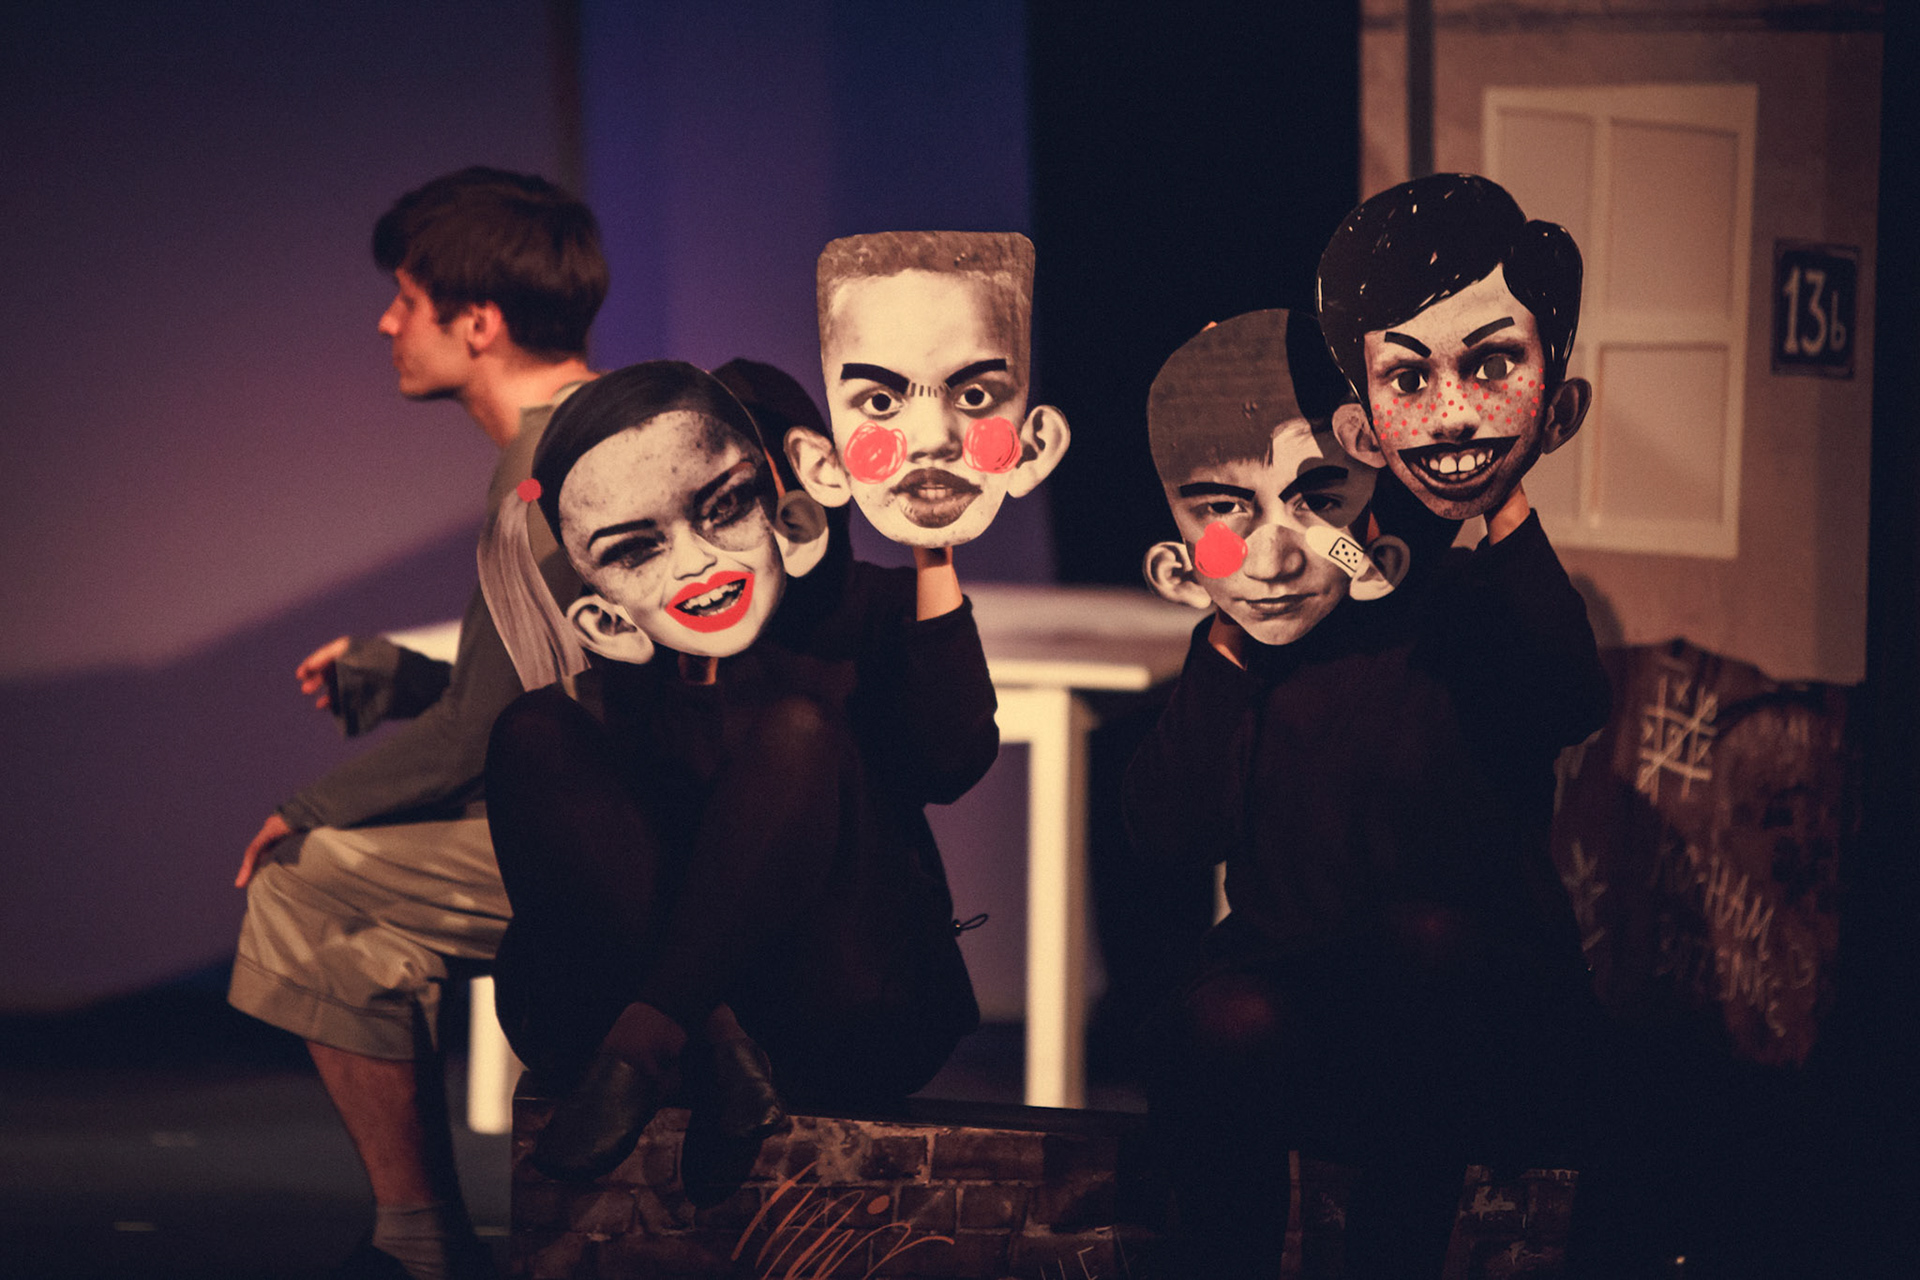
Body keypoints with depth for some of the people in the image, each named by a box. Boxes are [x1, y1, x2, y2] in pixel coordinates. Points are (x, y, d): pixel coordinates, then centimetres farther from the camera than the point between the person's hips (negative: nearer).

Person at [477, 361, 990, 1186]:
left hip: (858, 1030, -2)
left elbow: (952, 762, -16)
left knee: (797, 728, -22)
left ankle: (641, 1054, -30)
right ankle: (717, 1051, -33)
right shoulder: (614, 685, 9)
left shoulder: (854, 614, 4)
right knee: (533, 730, -15)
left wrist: (933, 558, -21)